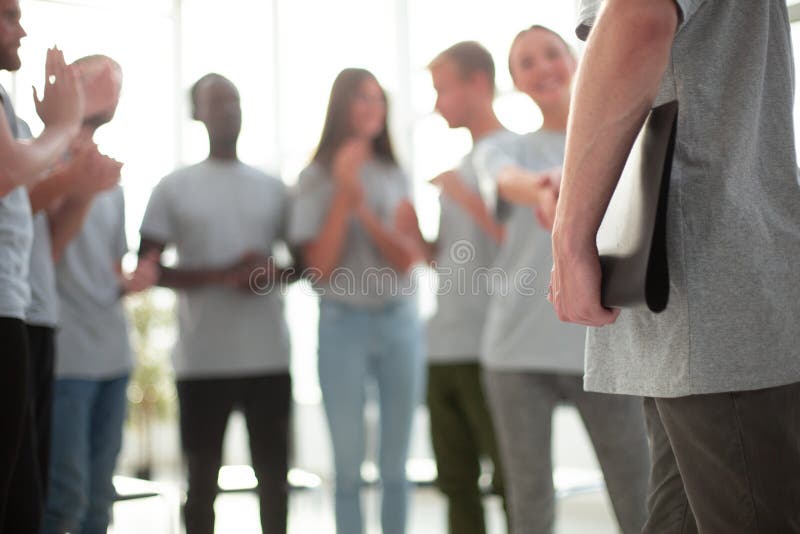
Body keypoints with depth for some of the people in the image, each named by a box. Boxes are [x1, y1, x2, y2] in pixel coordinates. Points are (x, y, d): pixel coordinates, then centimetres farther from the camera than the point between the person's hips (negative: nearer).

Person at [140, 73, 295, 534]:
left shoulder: (273, 187, 10)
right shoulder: (174, 188, 1)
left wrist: (275, 271, -9)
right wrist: (221, 274, -15)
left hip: (269, 357, 3)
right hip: (202, 361, -2)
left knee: (274, 474, 8)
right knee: (203, 479, 5)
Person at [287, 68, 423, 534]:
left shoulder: (396, 175, 8)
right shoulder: (317, 177, 0)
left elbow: (408, 258, -1)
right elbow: (320, 266, -7)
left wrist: (364, 206, -12)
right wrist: (344, 194, -12)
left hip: (400, 323, 3)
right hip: (342, 325, -2)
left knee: (395, 464, 7)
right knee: (349, 464, 1)